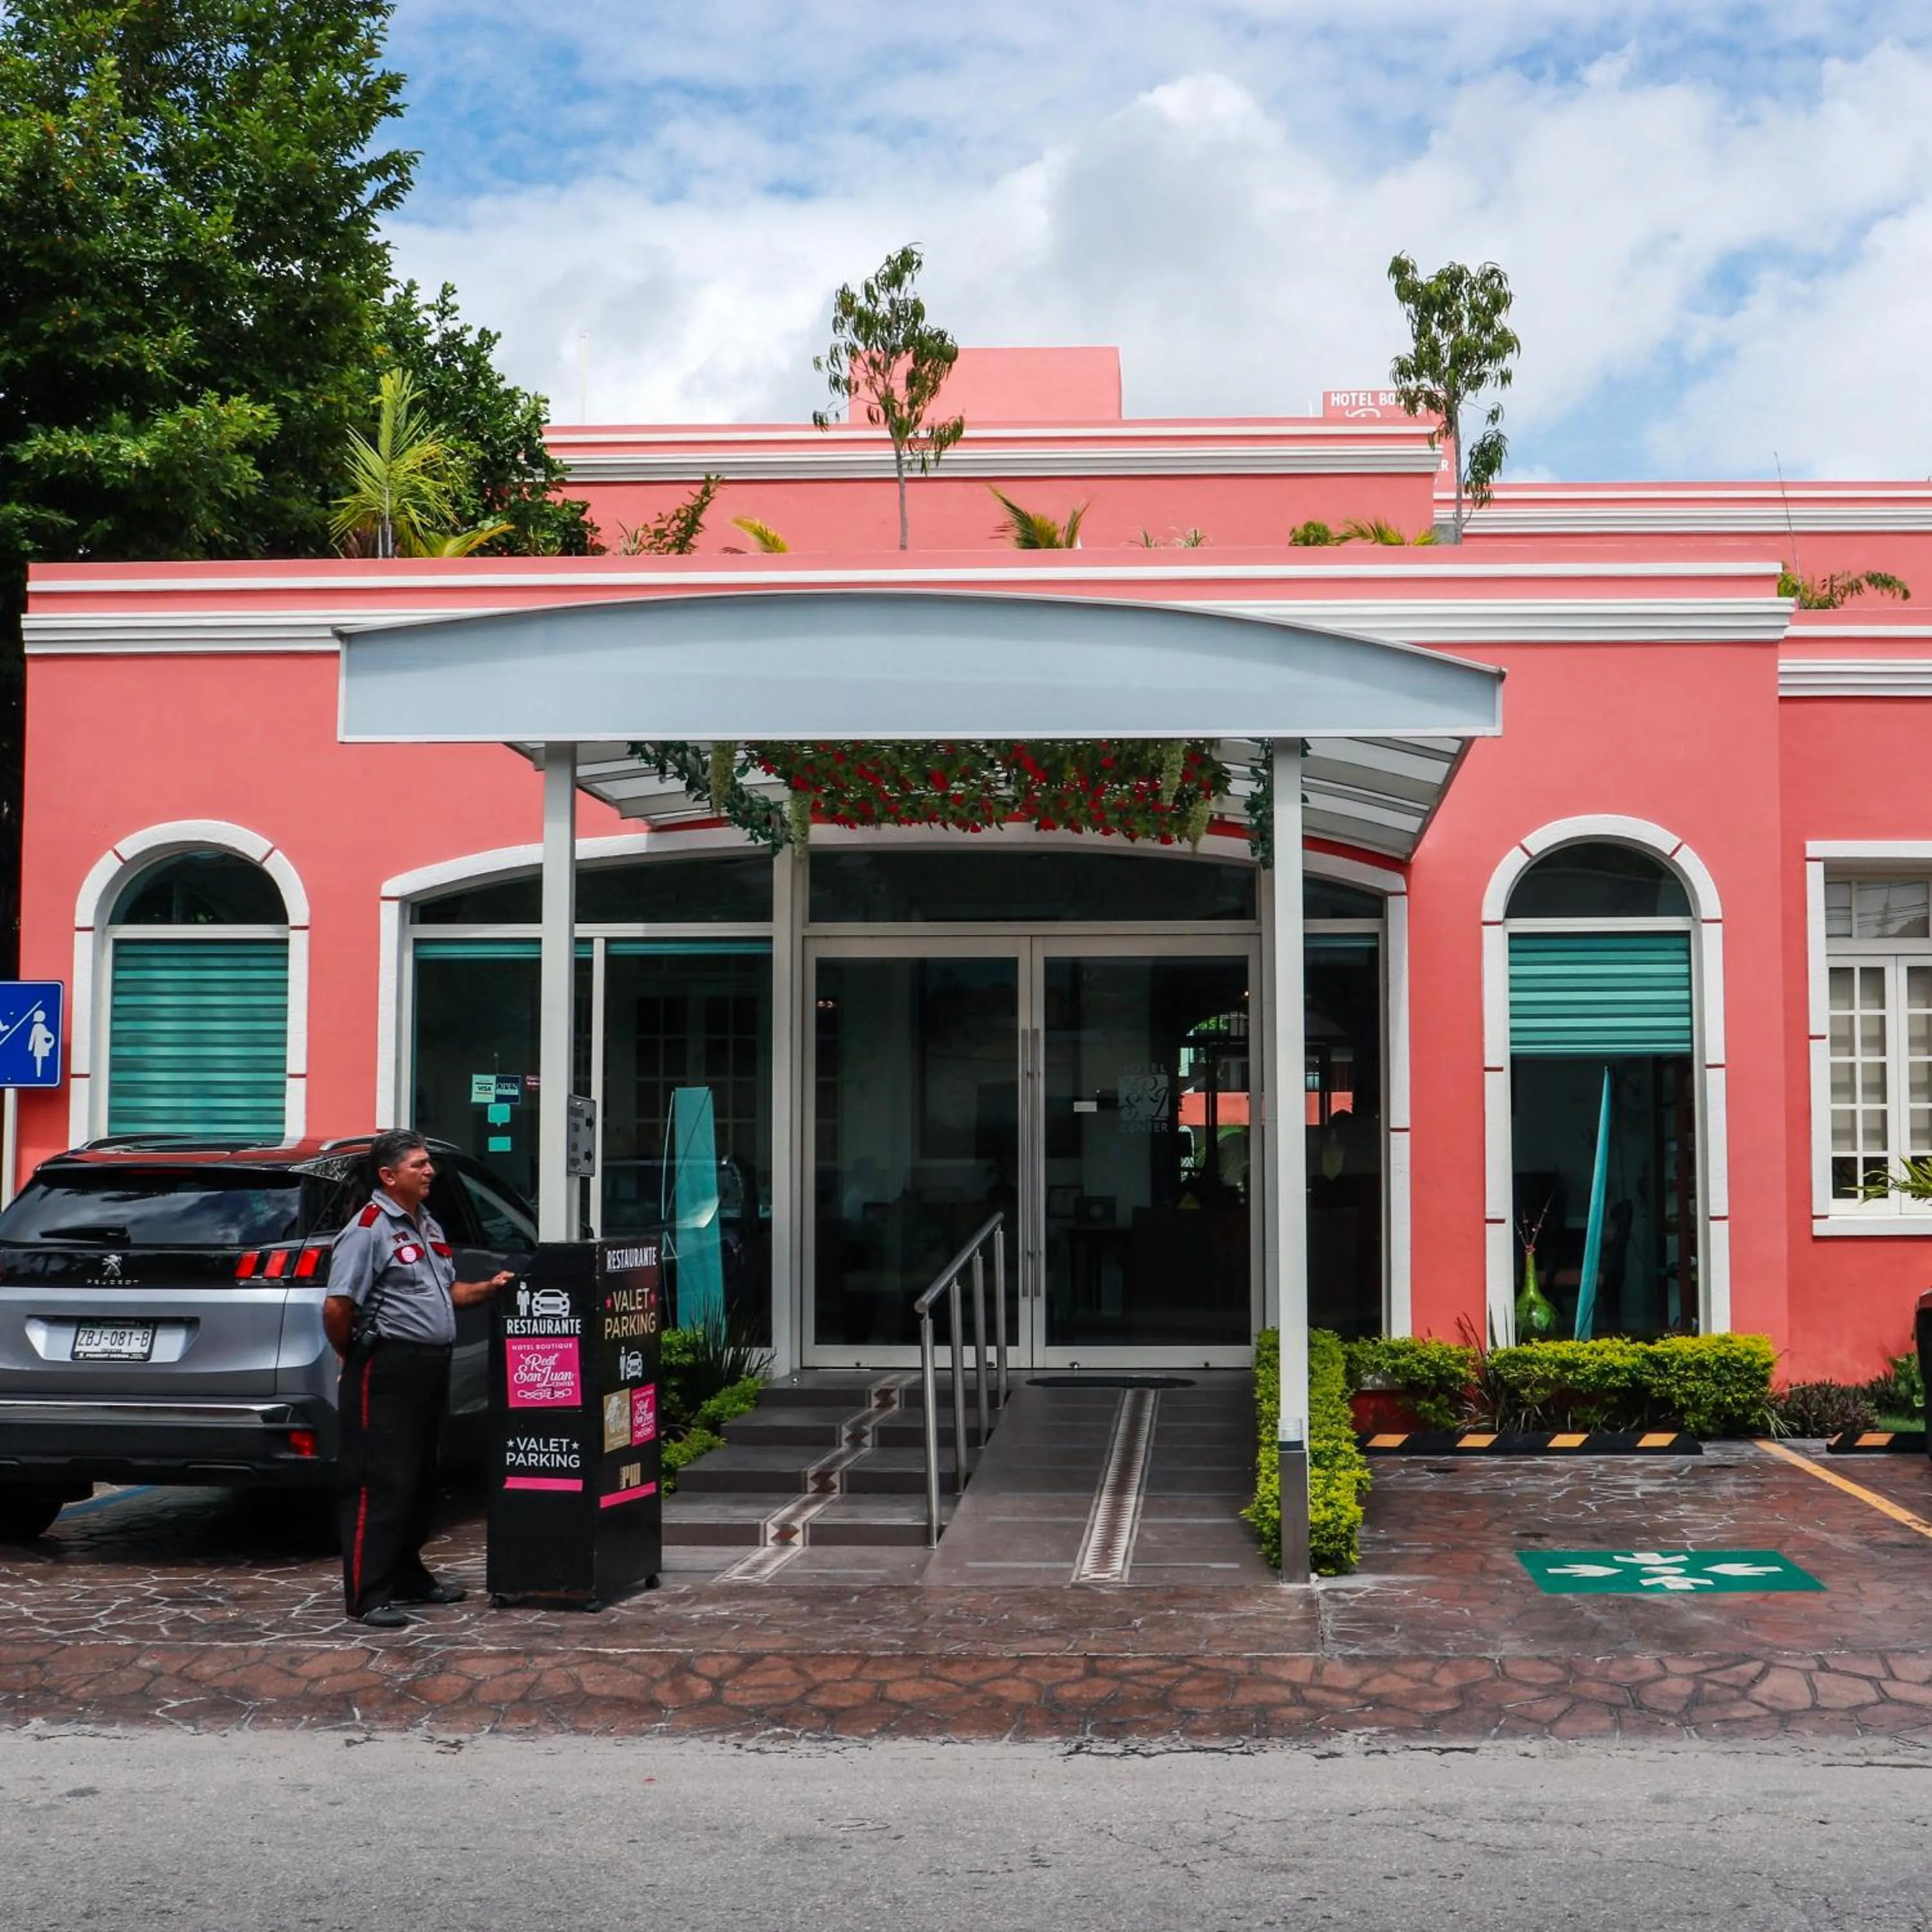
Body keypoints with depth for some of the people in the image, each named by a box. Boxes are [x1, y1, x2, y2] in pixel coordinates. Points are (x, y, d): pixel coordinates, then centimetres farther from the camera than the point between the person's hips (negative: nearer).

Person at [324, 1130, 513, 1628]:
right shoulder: (369, 1229, -13)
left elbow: (448, 1291, 25)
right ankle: (368, 1594, -5)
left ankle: (408, 1578, 27)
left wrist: (489, 1288, 9)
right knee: (381, 1484, -8)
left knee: (420, 1482, 16)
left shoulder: (428, 1226, 17)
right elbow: (337, 1307, -19)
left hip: (430, 1370, 9)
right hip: (387, 1372, -9)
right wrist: (355, 1357, -7)